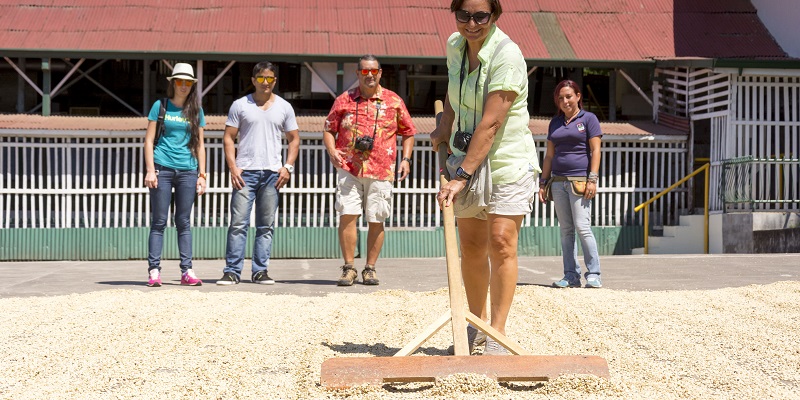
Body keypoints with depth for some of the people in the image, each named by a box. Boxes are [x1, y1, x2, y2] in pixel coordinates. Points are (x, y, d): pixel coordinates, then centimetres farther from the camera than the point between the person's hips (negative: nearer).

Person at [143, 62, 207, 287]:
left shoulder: (196, 111, 12)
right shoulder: (160, 106, 6)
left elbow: (199, 144, 14)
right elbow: (149, 139, 4)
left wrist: (202, 175, 7)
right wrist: (150, 170, -6)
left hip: (187, 171, 2)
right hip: (162, 168, -2)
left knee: (184, 222, 4)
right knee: (159, 221, -2)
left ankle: (187, 271, 5)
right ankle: (154, 271, -1)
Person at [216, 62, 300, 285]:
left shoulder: (284, 107, 11)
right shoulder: (240, 105, 6)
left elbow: (294, 139, 14)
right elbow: (228, 137, 5)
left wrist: (288, 166, 0)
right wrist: (233, 167, -7)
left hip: (272, 173, 2)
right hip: (245, 171, -2)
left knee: (266, 226, 4)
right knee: (238, 223, -7)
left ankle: (260, 271, 9)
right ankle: (232, 271, -4)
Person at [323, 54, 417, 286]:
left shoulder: (394, 101, 8)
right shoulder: (344, 100, 9)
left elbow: (408, 132, 16)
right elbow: (329, 129, 14)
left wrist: (406, 159, 3)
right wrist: (332, 151, -5)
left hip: (381, 170, 0)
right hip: (349, 168, 0)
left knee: (376, 221, 3)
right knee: (347, 215, -9)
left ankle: (370, 269, 14)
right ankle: (349, 268, 1)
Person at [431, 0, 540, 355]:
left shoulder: (506, 55, -20)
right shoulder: (455, 46, 3)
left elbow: (490, 123, -25)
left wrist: (462, 176, -27)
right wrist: (444, 126, 11)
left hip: (508, 160, -6)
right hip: (467, 160, 6)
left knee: (501, 243, -13)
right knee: (470, 246, 8)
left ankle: (497, 333, -6)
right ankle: (477, 325, 22)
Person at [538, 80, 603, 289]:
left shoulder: (588, 118, 4)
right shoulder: (555, 122, 19)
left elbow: (595, 150, -2)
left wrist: (592, 179, -12)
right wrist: (543, 182, 13)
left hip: (579, 180, -5)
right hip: (558, 181, 5)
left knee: (582, 227, -13)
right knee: (566, 230, 4)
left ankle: (593, 275, -8)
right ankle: (571, 276, 7)